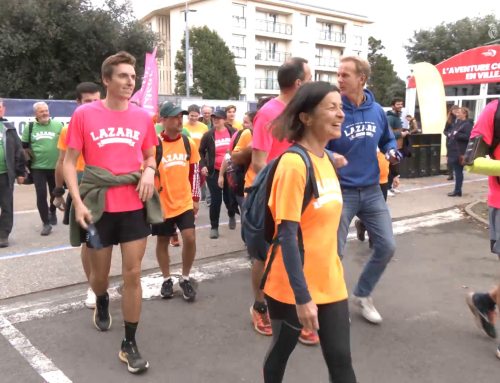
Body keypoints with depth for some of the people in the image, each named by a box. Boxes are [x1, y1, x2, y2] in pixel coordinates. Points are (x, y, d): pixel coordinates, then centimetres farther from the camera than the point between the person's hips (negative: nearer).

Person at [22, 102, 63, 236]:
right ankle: (46, 223, 6)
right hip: (38, 167, 0)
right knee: (41, 195, -4)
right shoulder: (30, 127, 2)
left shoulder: (58, 125, -1)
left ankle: (52, 212, 43)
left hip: (55, 167, 0)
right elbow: (24, 146, 12)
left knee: (55, 193, 14)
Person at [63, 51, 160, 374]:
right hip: (98, 206, -1)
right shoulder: (84, 114, -5)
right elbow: (70, 162, -3)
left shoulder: (143, 116, 2)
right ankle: (102, 304, 53)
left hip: (135, 206, 1)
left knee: (133, 274, 2)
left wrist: (149, 171, -8)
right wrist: (78, 203, -14)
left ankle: (129, 344, 16)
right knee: (100, 274, 16)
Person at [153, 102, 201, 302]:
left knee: (190, 238, -5)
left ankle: (185, 279, 17)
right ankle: (167, 280, 31)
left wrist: (195, 198, 10)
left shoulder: (189, 143, 0)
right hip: (162, 204, -2)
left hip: (185, 202, 2)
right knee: (163, 241, 11)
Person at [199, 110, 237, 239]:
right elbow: (201, 151, 7)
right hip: (214, 172, -1)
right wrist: (202, 165, -6)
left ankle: (231, 216, 45)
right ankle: (214, 227, 10)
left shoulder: (233, 132, -2)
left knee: (229, 197, 12)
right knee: (216, 200, -4)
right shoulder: (208, 135, -3)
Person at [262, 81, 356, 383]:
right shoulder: (294, 163, -21)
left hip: (330, 283, 7)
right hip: (294, 288, -6)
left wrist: (336, 273, 17)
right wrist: (301, 296, -23)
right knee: (281, 352, 16)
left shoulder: (327, 159, 5)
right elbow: (287, 235, -23)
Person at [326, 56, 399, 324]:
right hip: (340, 192, -5)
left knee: (387, 246, 9)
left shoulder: (377, 111, 2)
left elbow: (387, 140, 18)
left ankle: (362, 294, 30)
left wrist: (392, 152, -3)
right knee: (335, 253, 3)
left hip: (372, 191, 5)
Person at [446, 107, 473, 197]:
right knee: (457, 171, 11)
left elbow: (469, 136, -22)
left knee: (458, 171, -4)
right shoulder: (457, 123, 17)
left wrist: (457, 135, -23)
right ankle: (457, 190, 17)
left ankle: (458, 191, 1)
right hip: (454, 151, 9)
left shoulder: (467, 124, -11)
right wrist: (450, 135, 8)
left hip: (460, 152, -9)